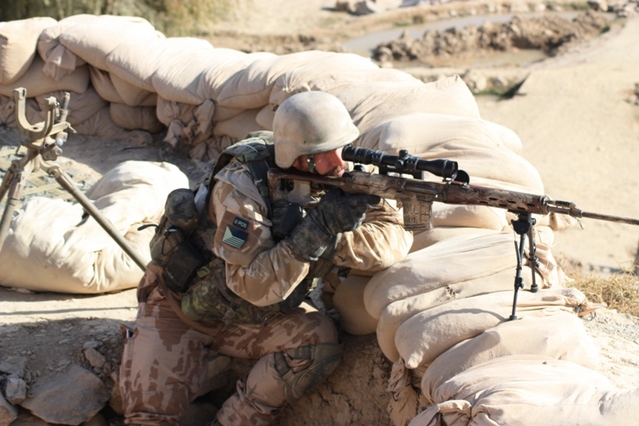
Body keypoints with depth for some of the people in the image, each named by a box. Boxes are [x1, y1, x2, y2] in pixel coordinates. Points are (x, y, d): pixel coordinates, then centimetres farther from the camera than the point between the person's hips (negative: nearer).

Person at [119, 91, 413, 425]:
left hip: (255, 316, 5)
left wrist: (332, 240, -36)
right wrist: (318, 228, -41)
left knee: (321, 341, -21)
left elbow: (394, 238, -22)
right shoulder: (242, 186, -31)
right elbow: (255, 286, -35)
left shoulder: (342, 178, -16)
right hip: (182, 305, -5)